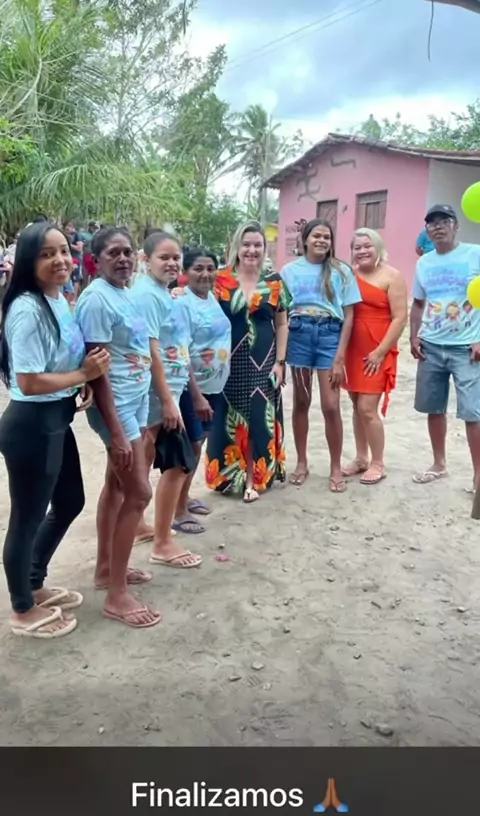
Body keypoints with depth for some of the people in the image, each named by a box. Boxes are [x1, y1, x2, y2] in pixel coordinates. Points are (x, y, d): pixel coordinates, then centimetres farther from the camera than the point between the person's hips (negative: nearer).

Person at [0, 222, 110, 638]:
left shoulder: (59, 300, 6)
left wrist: (83, 385, 1)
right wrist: (84, 375, -15)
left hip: (57, 421, 10)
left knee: (70, 502, 23)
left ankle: (35, 584, 43)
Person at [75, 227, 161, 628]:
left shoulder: (127, 293, 8)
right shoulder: (96, 299, -18)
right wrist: (116, 431, -22)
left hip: (136, 401, 9)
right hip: (115, 406, -9)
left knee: (117, 486, 17)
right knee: (139, 493, -5)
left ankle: (106, 568, 33)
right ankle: (117, 594, 7)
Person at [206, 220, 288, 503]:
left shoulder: (274, 281, 3)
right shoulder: (221, 280, -2)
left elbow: (282, 324, 6)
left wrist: (280, 362, 1)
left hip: (263, 362, 1)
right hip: (230, 361, -1)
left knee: (259, 418, 5)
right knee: (230, 419, 7)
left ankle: (254, 477, 17)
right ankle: (230, 474, 21)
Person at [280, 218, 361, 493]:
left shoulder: (342, 271, 4)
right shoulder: (290, 270, 6)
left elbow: (348, 317, 1)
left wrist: (340, 357, -6)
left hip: (330, 335, -1)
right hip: (299, 334, 1)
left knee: (331, 405, -4)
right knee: (301, 401, 9)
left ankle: (336, 468, 12)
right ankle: (302, 462, 23)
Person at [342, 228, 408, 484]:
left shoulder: (391, 276, -6)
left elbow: (400, 318, -10)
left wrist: (380, 352, -13)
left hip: (377, 353, -4)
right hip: (352, 351, 5)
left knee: (367, 409, -6)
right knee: (357, 407, 11)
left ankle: (378, 464, 9)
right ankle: (361, 458, 24)